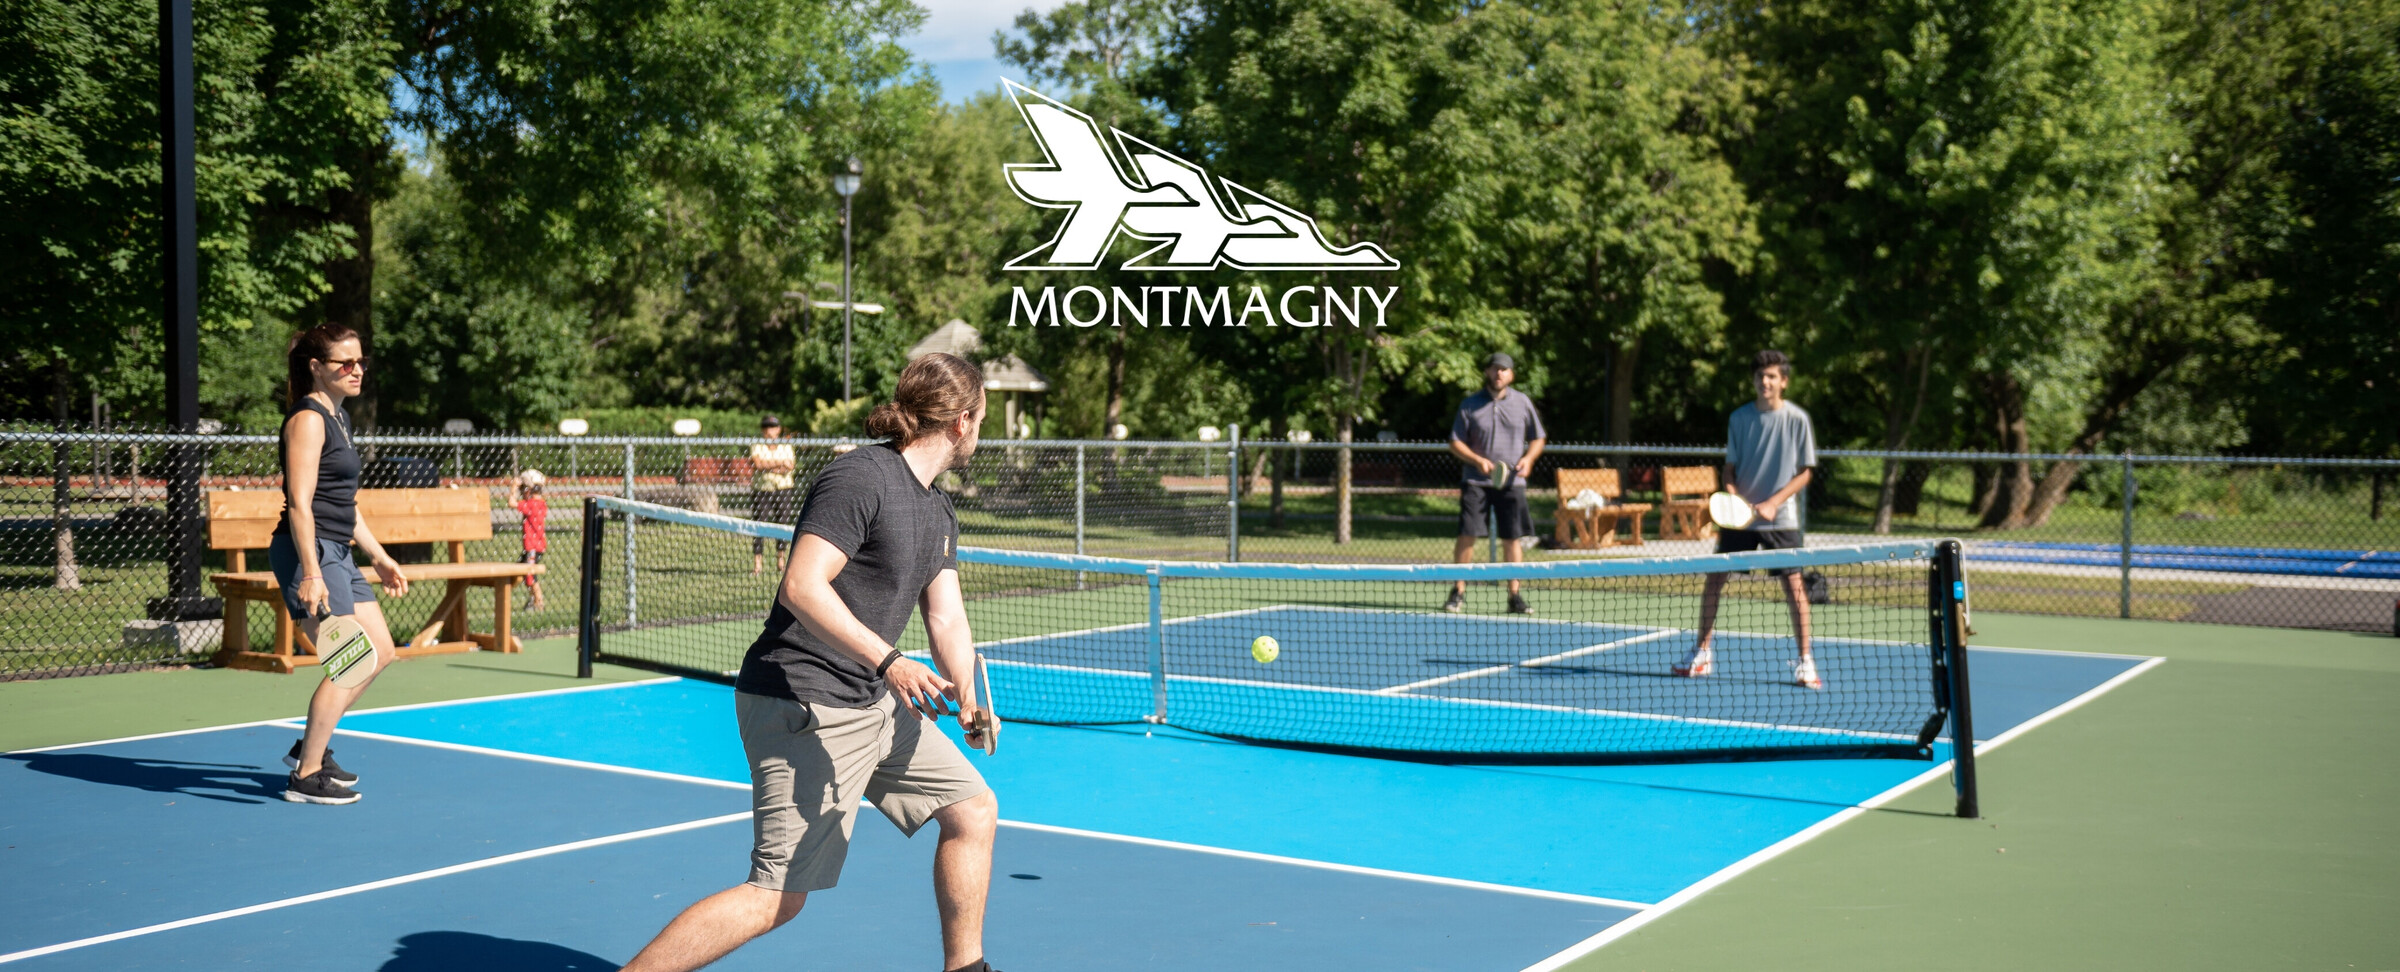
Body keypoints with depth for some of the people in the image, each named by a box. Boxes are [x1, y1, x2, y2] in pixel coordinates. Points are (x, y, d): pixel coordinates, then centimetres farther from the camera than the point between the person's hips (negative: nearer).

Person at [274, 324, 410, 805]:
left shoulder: (339, 417, 17)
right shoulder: (307, 418, -13)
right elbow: (300, 504, -20)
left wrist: (380, 558, 25)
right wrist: (311, 574, -27)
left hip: (338, 553, 10)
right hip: (309, 552, -10)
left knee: (380, 652, 14)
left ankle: (311, 746, 25)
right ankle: (306, 777, 0)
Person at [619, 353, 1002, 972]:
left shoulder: (939, 514, 14)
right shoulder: (860, 478, -17)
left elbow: (946, 617, 10)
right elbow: (802, 587, -25)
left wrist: (969, 698, -9)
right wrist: (889, 660, -32)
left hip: (872, 704, 10)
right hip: (802, 706, -10)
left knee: (974, 808, 15)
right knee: (779, 896, -11)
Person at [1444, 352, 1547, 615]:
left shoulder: (1522, 403, 7)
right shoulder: (1470, 405, 2)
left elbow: (1538, 439, 14)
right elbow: (1455, 443, 3)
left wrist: (1528, 458, -6)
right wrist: (1477, 460, -13)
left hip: (1511, 482, 1)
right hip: (1476, 481, -1)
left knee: (1512, 539, 3)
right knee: (1467, 535, -8)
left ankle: (1515, 596, 11)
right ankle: (1458, 593, 2)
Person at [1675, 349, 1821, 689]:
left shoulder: (1797, 419, -4)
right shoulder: (1739, 418, 2)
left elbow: (1806, 471, -3)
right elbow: (1730, 467, 8)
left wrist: (1773, 503, -14)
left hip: (1780, 519, -2)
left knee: (1794, 585, -5)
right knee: (1714, 578, 2)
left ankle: (1805, 662, 6)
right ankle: (1702, 652, 16)